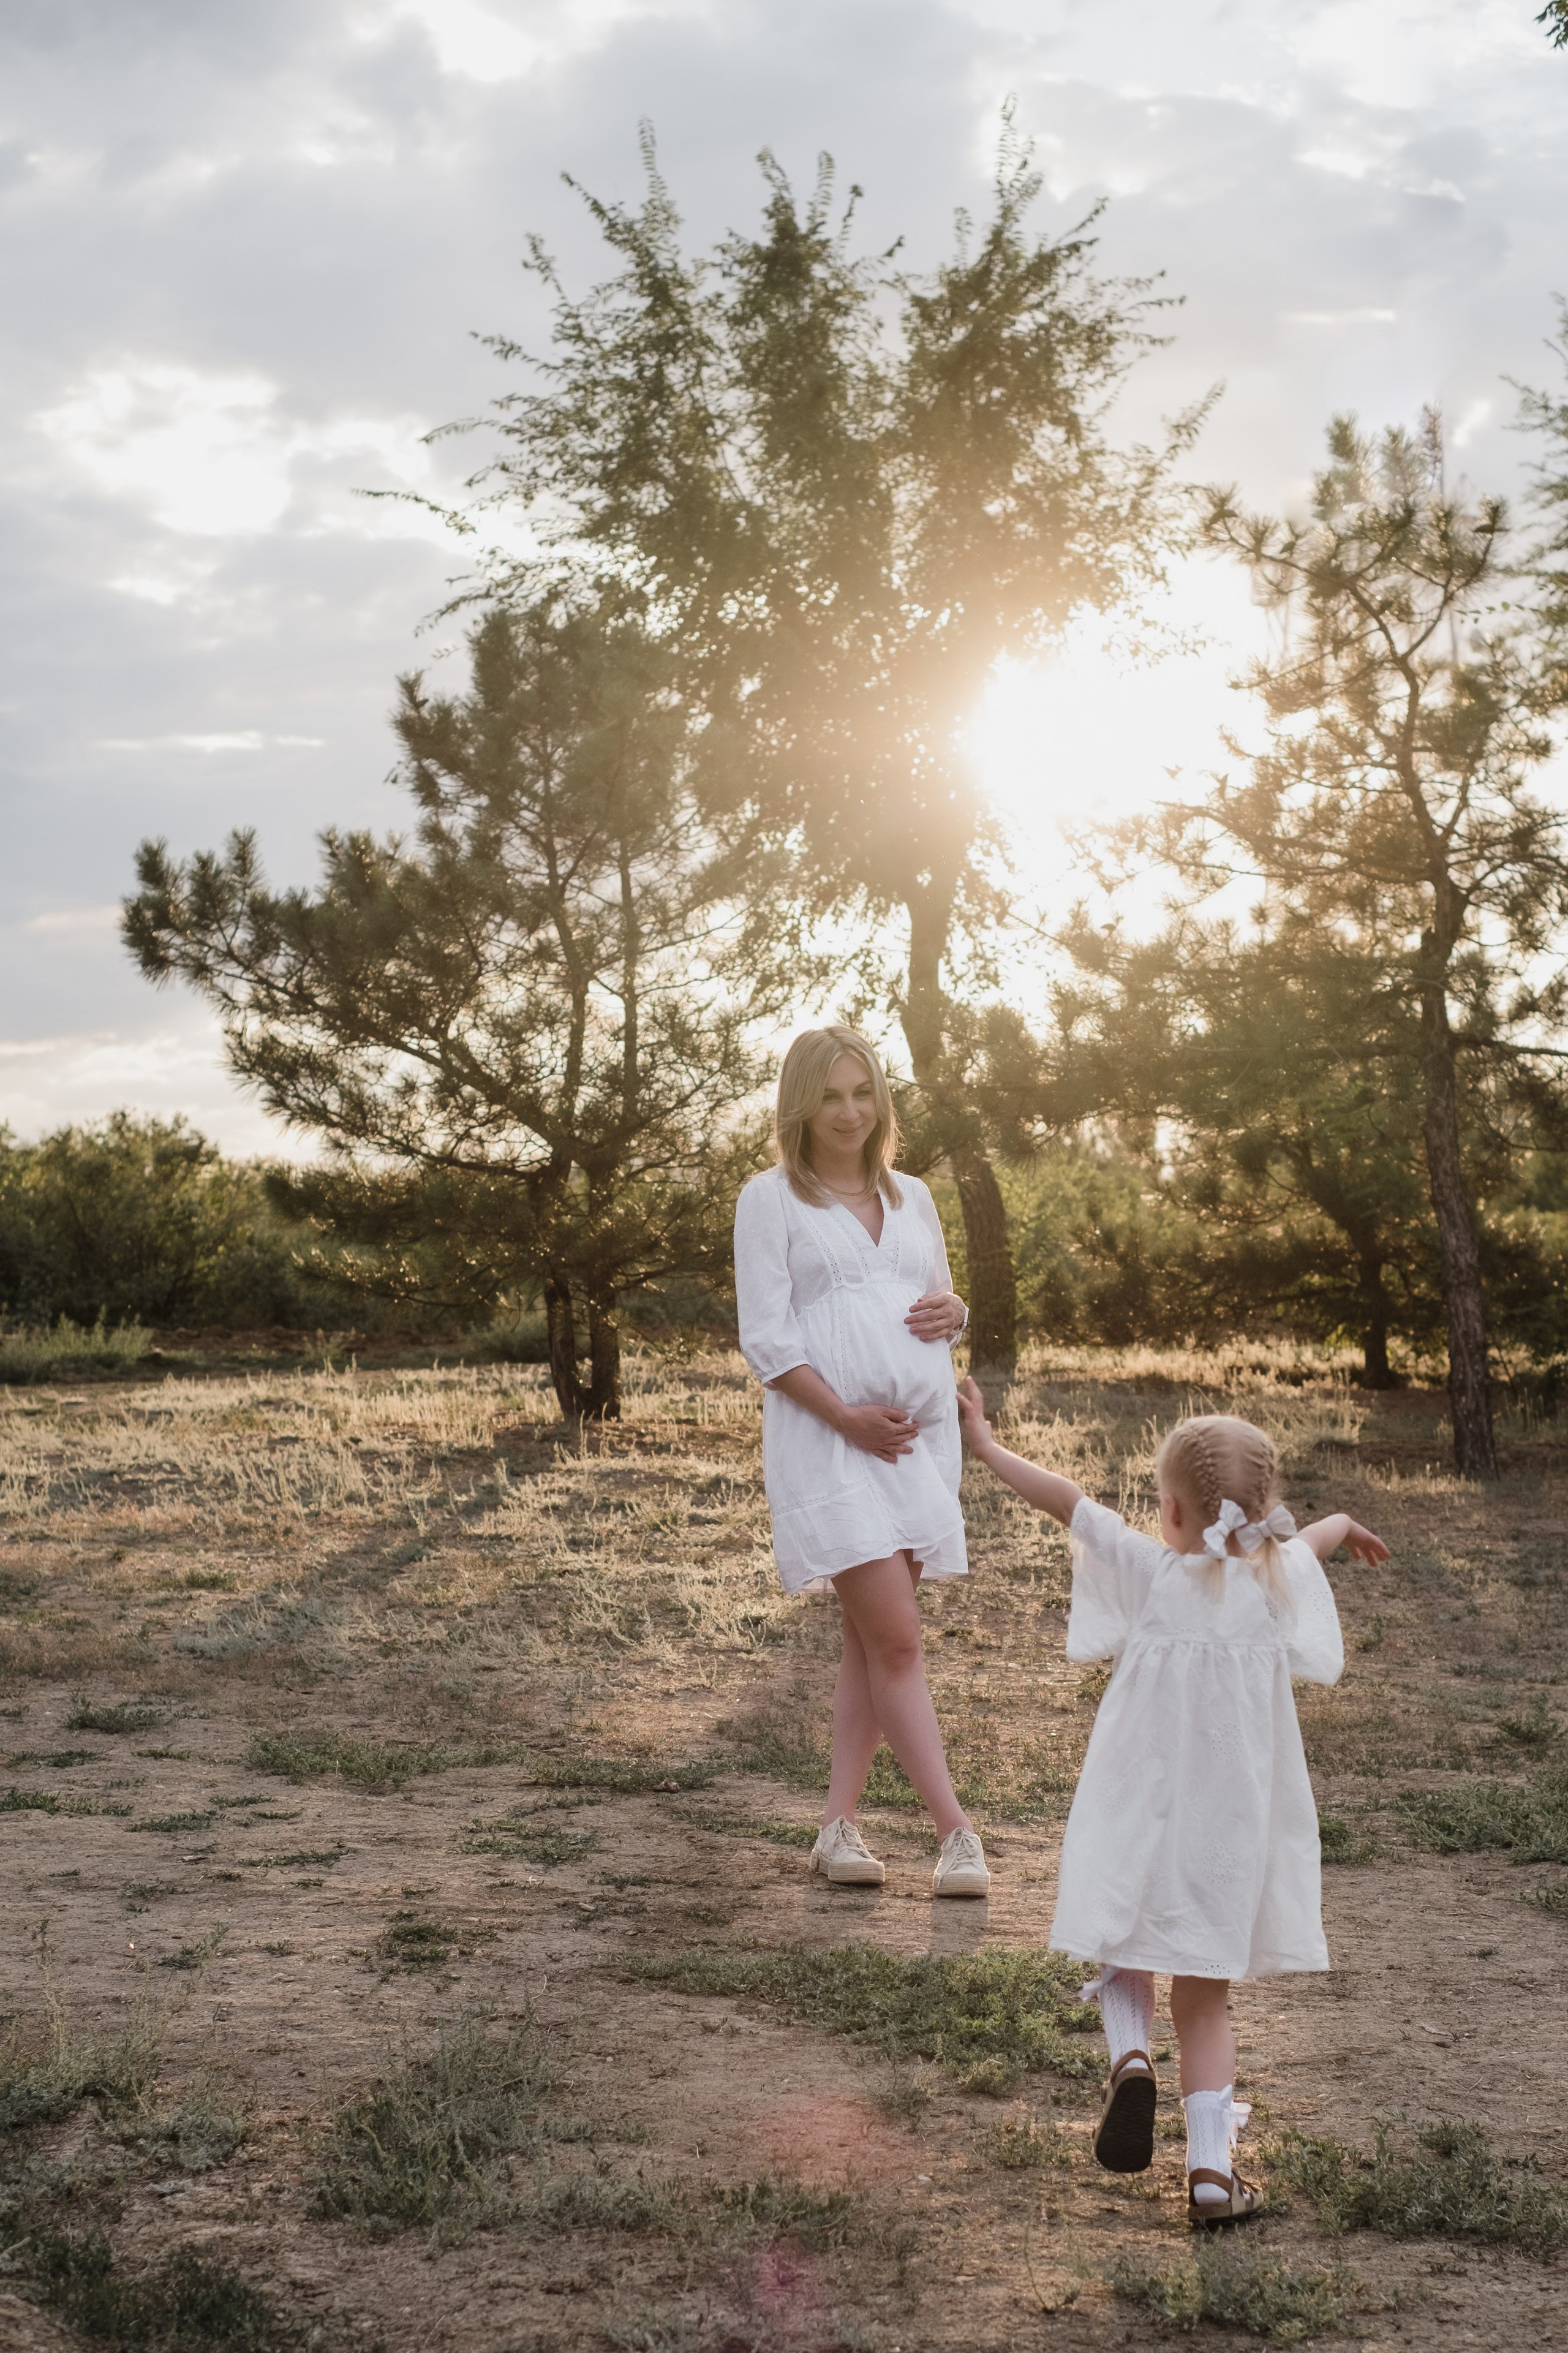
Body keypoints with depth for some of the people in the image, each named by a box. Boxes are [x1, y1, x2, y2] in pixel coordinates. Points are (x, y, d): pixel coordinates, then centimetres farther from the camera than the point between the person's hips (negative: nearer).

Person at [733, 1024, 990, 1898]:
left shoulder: (912, 1197, 18)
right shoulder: (772, 1200, 2)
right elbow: (766, 1338, -4)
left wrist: (953, 1313, 1)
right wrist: (845, 1415, -14)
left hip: (922, 1429, 5)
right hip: (829, 1436, -5)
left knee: (874, 1639, 5)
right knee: (896, 1636, -12)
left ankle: (839, 1826, 11)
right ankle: (959, 1832, -11)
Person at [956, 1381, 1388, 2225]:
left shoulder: (1152, 1574, -9)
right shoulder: (1278, 1579, 0)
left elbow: (1068, 1503, -4)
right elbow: (1307, 1538, 24)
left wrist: (988, 1448, 9)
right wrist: (1342, 1523, 46)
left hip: (1142, 1816, -2)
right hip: (1233, 1833, 2)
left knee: (1128, 1960, 20)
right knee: (1204, 1999, 12)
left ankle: (1130, 2059, -9)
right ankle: (1211, 2166, 4)